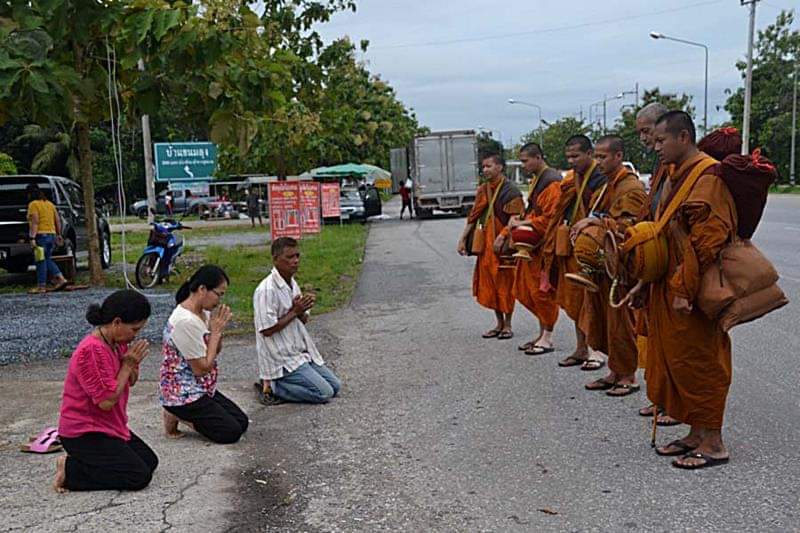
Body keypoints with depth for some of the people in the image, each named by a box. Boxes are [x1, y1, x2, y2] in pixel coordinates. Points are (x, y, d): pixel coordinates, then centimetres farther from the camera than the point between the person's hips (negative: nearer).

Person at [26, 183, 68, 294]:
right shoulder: (50, 203, 15)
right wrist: (58, 234, 19)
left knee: (41, 261, -2)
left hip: (40, 235, -8)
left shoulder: (33, 204, -8)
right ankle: (61, 279, 3)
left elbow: (35, 222, -17)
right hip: (51, 234, 8)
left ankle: (41, 287, 2)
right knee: (47, 259, 16)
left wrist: (32, 238, -20)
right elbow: (58, 220, 14)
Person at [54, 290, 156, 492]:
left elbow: (131, 381, 11)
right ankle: (70, 470, -4)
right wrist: (128, 365, -19)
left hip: (112, 427, 9)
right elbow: (106, 401, -26)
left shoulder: (118, 344, 2)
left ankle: (85, 462, 11)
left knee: (150, 461, 6)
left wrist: (132, 364, -11)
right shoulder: (91, 351, -26)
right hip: (83, 434, -9)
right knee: (139, 477, -14)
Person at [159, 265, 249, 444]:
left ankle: (183, 415, 11)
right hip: (183, 395, -9)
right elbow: (201, 368, -21)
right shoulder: (186, 322, -26)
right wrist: (216, 331, -16)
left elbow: (215, 352, 11)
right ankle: (178, 415, 2)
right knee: (231, 432, -11)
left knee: (242, 423, 6)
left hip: (203, 389, 9)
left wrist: (217, 329, -6)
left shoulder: (203, 313, 2)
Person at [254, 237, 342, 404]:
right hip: (281, 358, -9)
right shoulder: (266, 290, -19)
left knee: (335, 386, 6)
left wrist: (302, 311, -10)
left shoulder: (292, 284, 8)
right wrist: (294, 312, -17)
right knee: (324, 393, -14)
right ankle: (271, 386, -3)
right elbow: (267, 330, -22)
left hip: (302, 352, 9)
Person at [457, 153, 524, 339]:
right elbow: (473, 216, 13)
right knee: (489, 283, 9)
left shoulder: (510, 190, -9)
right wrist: (463, 239, 8)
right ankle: (499, 323, 22)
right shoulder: (483, 189, 11)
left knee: (505, 283, 1)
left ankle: (507, 324, 13)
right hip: (487, 242, 7)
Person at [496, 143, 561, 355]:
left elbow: (551, 218, -21)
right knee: (524, 290, 12)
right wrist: (506, 233, 16)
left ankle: (547, 339, 10)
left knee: (542, 291, -2)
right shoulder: (536, 180, 17)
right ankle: (543, 332, 24)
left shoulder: (553, 183, -14)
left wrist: (523, 223, -16)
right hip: (532, 245, 10)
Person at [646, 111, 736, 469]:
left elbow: (707, 239, -21)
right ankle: (697, 434, 26)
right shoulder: (675, 177, 15)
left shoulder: (709, 176, -15)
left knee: (700, 362, -1)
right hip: (670, 286, 10)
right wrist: (649, 280, 16)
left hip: (695, 293, -10)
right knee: (676, 359, 14)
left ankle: (713, 443, 12)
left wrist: (686, 289, -22)